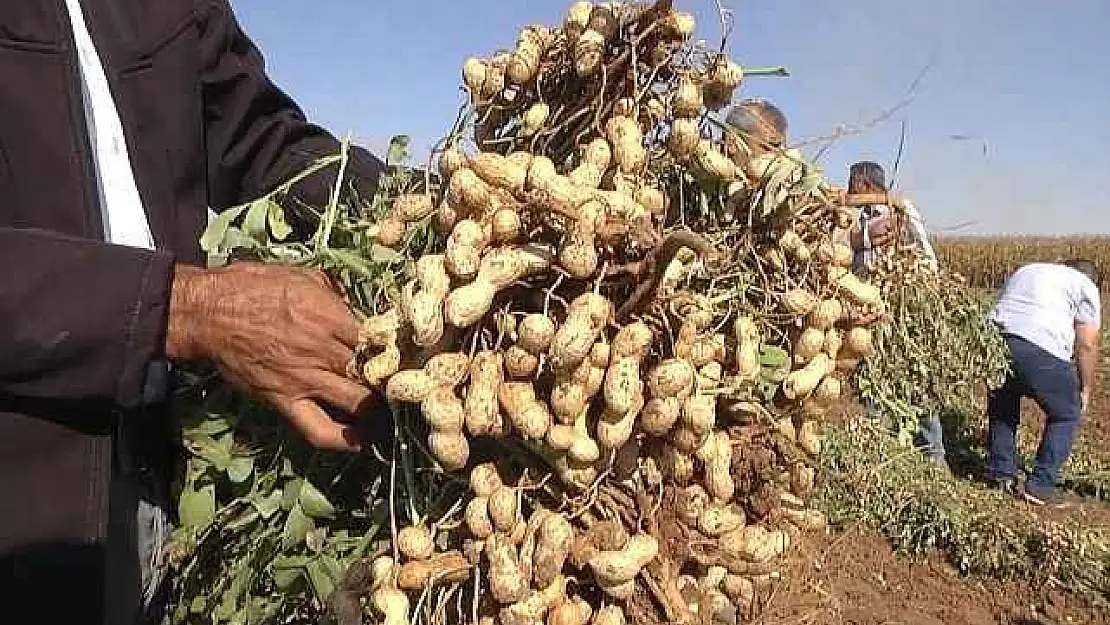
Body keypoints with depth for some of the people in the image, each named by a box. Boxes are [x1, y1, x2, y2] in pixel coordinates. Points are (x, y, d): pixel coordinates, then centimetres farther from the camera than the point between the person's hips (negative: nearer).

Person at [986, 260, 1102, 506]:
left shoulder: (1024, 271, 34)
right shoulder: (1086, 286, 17)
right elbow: (1087, 345, 9)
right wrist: (1086, 389, 20)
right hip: (1040, 350, -5)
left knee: (1002, 408, 26)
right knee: (1066, 415, 16)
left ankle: (1002, 476, 30)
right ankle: (1041, 485, 14)